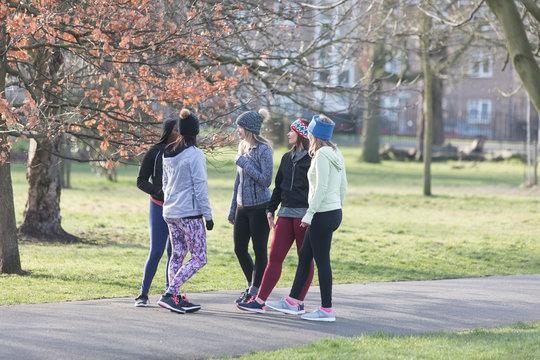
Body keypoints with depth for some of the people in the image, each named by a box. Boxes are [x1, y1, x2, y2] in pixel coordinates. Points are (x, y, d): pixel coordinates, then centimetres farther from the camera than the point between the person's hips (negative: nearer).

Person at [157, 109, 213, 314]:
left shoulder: (168, 154, 9)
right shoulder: (195, 155, -14)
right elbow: (200, 187, -14)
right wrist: (208, 215, -9)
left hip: (170, 212, 8)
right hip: (189, 213, -8)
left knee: (177, 255, 13)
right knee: (199, 258, -3)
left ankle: (177, 299, 10)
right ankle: (169, 294, -13)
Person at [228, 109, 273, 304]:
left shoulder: (263, 150, -12)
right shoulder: (243, 148, 11)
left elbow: (266, 180, -19)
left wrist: (244, 163, -16)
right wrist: (232, 210, 19)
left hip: (259, 207, -8)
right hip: (243, 207, 8)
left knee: (259, 250, 0)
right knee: (239, 249, 10)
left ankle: (256, 293, 6)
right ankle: (252, 286, 26)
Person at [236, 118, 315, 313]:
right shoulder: (287, 158, 17)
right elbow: (278, 186, 23)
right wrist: (271, 209, 17)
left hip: (305, 214, -7)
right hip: (286, 213, 7)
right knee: (274, 257, 1)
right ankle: (260, 301, -1)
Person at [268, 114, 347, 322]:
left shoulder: (322, 155, -14)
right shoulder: (336, 154, 13)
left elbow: (321, 188, -20)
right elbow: (343, 186, 17)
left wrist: (309, 214, -19)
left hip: (323, 214, -10)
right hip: (334, 212, 10)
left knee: (322, 261, -4)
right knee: (304, 255, 16)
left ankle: (326, 309, 0)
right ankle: (293, 301, 22)